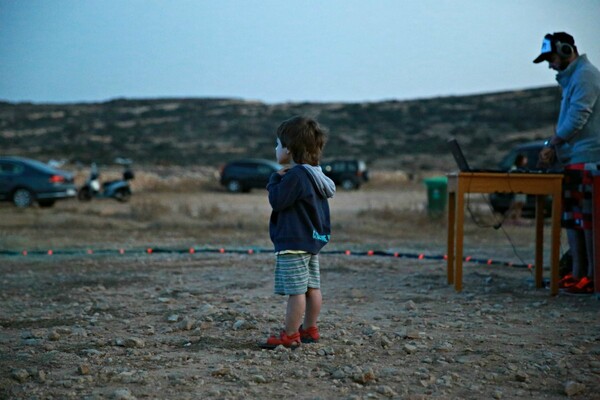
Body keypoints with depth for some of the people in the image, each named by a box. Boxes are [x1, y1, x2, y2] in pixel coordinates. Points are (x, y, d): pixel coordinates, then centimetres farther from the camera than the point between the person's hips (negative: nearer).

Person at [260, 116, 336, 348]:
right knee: (312, 287, 13)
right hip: (313, 240, 10)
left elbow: (277, 201, -19)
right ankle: (309, 329, 22)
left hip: (293, 243, -10)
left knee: (295, 291, -7)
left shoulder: (295, 175, -17)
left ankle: (290, 336, -3)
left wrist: (275, 179, -2)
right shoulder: (314, 175, 13)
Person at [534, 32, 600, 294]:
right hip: (575, 161, 10)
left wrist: (552, 146, -9)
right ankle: (578, 273, 15)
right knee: (571, 218, 11)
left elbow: (576, 119, -18)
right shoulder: (571, 78, 21)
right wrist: (554, 148, 11)